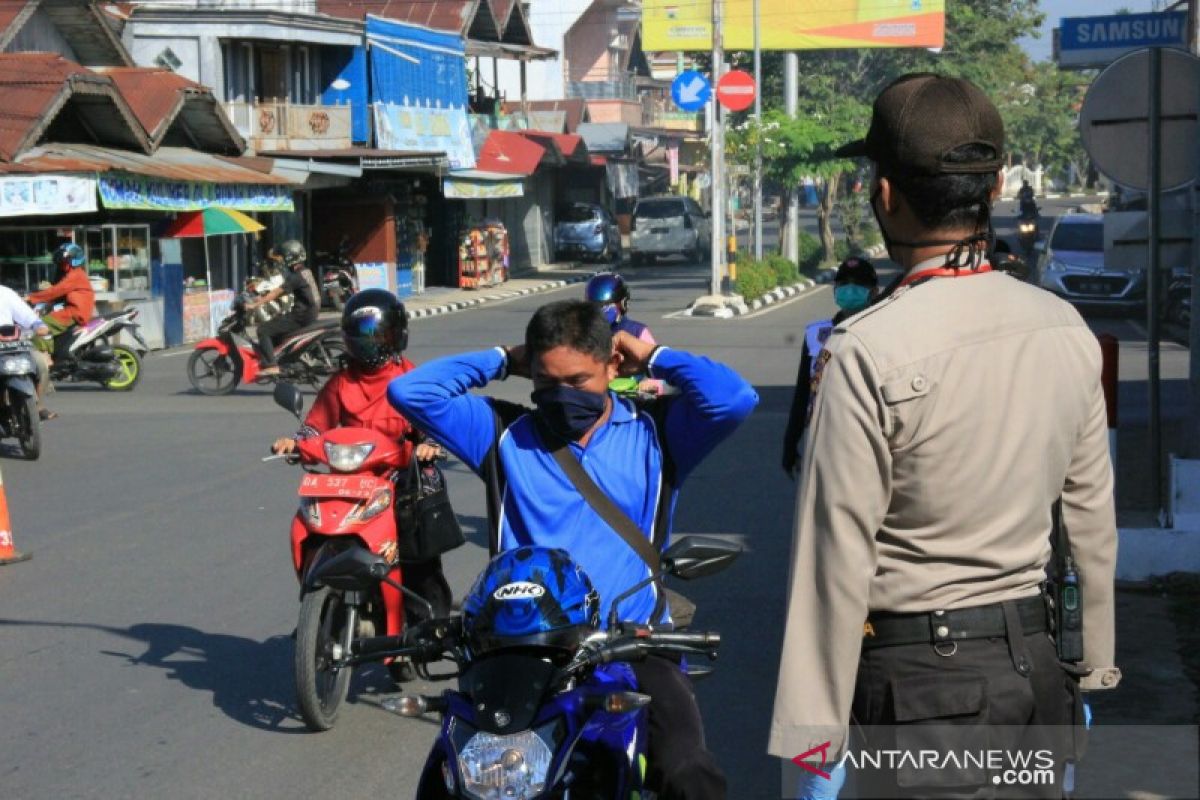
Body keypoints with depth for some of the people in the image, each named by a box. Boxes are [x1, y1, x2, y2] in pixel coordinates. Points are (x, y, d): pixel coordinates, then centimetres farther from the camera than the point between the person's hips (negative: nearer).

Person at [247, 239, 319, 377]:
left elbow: (278, 292, -20)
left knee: (263, 330, -12)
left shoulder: (296, 276, -17)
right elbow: (282, 292, 21)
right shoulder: (305, 272, 13)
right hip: (308, 314, 10)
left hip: (300, 318, -10)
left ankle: (271, 365, -20)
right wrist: (264, 298, 17)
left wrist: (255, 305, -19)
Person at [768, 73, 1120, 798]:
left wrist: (810, 736, -9)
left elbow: (839, 553, -15)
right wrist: (1095, 665, 21)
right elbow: (1094, 522, 9)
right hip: (1037, 664, 6)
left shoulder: (868, 352, -16)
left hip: (925, 681, -6)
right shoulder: (1068, 331, 2)